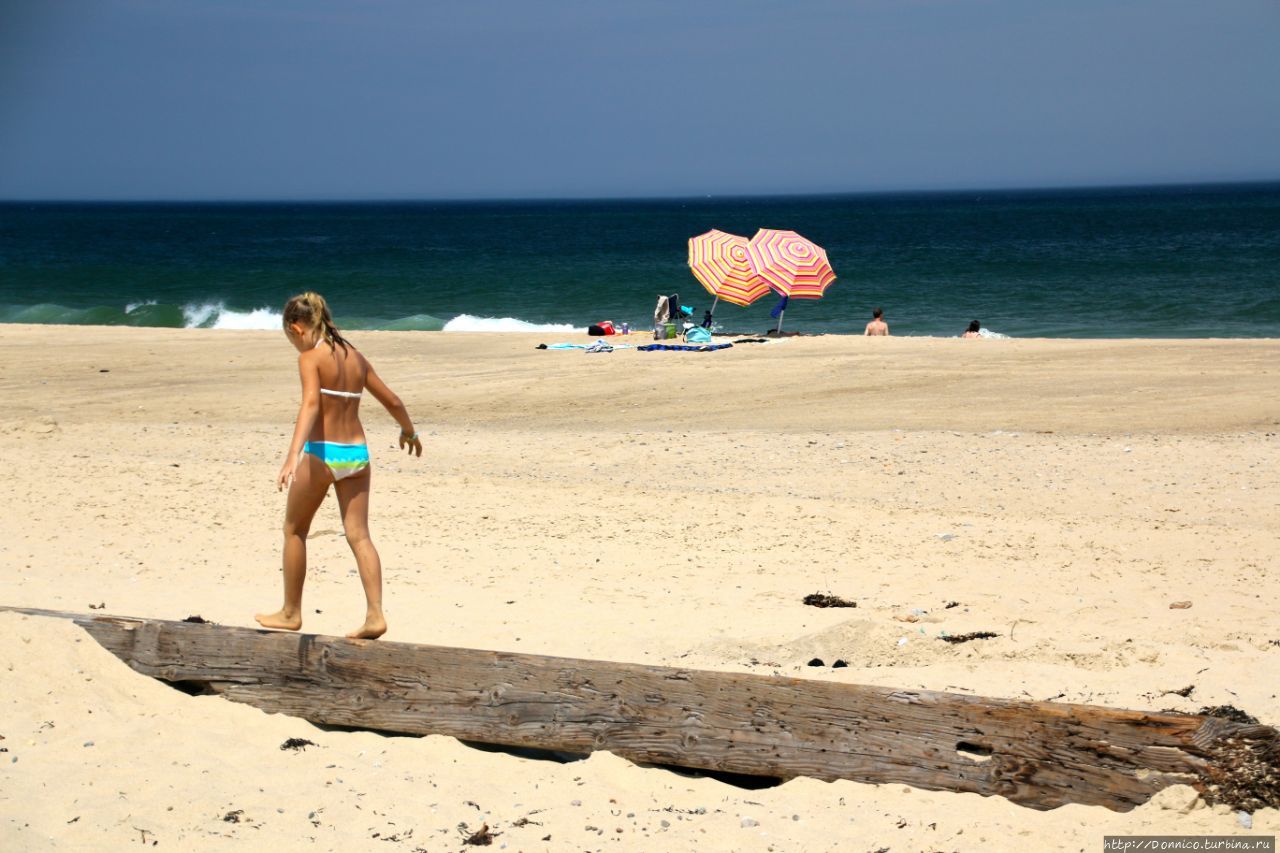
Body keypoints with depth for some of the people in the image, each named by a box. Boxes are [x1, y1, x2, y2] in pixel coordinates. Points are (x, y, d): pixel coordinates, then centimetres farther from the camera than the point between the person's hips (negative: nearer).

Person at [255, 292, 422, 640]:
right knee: (359, 535, 4)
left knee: (294, 530, 13)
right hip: (356, 453, 6)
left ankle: (291, 613, 19)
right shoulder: (354, 356, 11)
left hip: (321, 453, -6)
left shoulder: (310, 357, -8)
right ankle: (375, 614, -7)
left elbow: (311, 404, -25)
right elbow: (392, 401, 18)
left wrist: (293, 455, -35)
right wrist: (409, 431, 38)